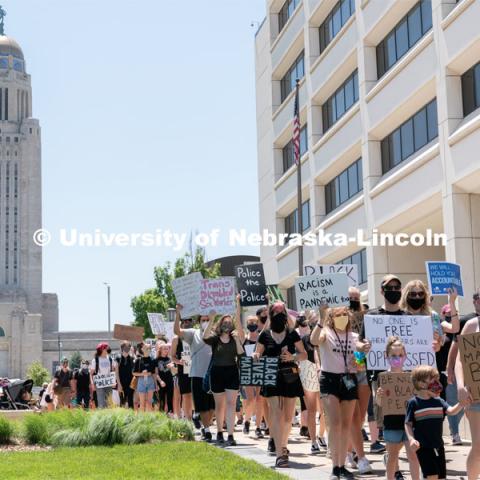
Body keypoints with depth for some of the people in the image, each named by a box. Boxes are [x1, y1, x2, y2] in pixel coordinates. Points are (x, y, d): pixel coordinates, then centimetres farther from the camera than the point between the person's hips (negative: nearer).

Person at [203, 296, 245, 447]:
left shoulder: (235, 338, 3)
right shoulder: (215, 338, -1)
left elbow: (240, 353, -8)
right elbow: (205, 337, -22)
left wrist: (237, 340, -17)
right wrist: (211, 319, -28)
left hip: (232, 372, 0)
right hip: (217, 372, 0)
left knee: (231, 403, -7)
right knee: (220, 405, 10)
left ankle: (230, 435, -11)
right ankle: (219, 433, 24)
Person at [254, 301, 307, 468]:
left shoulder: (292, 334, 4)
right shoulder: (265, 335, 4)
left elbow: (304, 354, 6)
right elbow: (257, 354, 12)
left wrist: (292, 357, -14)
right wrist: (256, 356, -11)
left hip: (290, 378, 2)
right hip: (272, 378, -2)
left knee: (288, 416, 9)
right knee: (277, 414, -12)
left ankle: (282, 445, 33)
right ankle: (279, 455, -17)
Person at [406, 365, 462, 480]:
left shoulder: (438, 401, 5)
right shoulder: (413, 403, -6)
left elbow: (452, 411, -10)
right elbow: (408, 424, -4)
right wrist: (411, 439, -19)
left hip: (438, 445, 5)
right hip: (423, 446, -5)